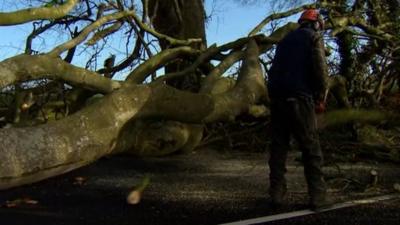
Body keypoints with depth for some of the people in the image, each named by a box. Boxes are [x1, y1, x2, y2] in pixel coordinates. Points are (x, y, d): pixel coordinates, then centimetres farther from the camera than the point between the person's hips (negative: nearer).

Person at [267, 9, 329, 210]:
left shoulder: (286, 39, 25)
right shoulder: (314, 37, 5)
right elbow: (320, 69, -8)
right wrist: (320, 98, -1)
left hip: (277, 97, 6)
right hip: (299, 98, -6)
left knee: (278, 146, 7)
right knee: (311, 148, -3)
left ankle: (277, 194, 4)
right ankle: (317, 196, -5)